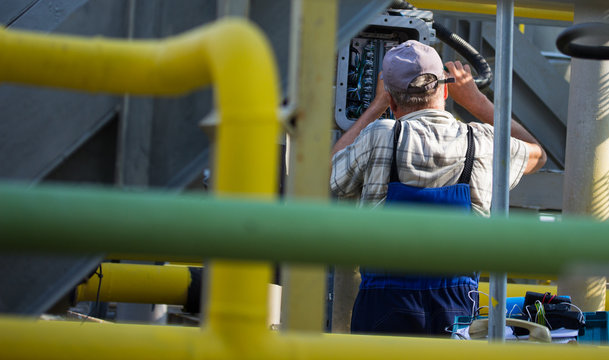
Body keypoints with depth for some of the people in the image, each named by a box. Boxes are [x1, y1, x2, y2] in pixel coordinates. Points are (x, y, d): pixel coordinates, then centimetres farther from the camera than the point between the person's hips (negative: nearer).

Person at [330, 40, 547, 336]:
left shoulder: (379, 137, -2)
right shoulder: (482, 143, 6)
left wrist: (376, 107, 26)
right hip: (456, 311, 2)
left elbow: (328, 175, 20)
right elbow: (536, 154, 30)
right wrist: (475, 99, 33)